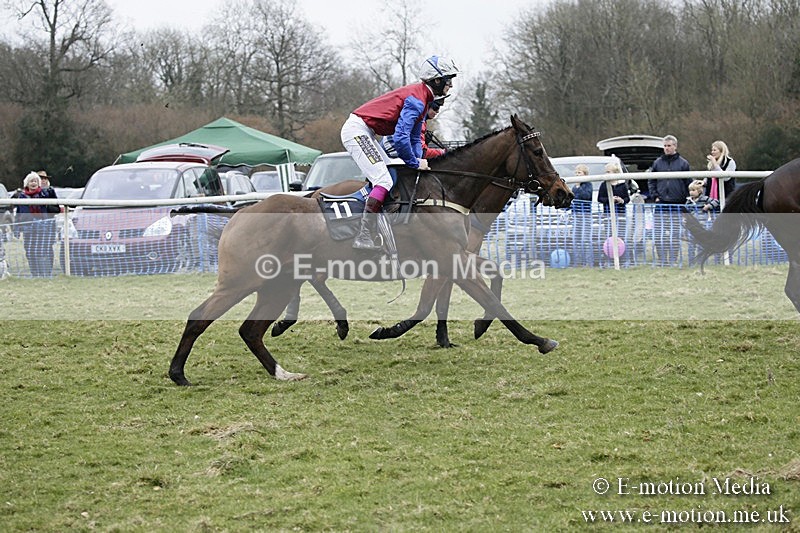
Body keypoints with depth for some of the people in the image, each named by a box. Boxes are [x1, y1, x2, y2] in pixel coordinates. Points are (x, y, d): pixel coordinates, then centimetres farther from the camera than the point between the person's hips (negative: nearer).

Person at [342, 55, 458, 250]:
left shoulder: (423, 98, 14)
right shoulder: (416, 99, -19)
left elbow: (415, 137, 19)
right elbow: (400, 138, -26)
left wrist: (419, 162, 4)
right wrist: (415, 163, -13)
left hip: (364, 134, 11)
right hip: (357, 130, -11)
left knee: (392, 174, 14)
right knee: (384, 181, -17)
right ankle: (363, 237, -22)